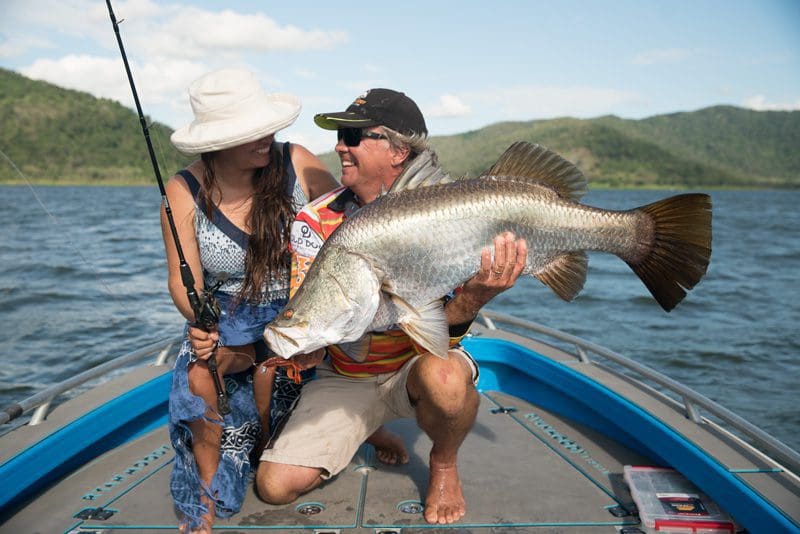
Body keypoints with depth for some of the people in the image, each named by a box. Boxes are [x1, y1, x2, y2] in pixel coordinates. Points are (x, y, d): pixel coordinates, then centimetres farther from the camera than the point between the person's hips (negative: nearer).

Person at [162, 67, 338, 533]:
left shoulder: (297, 163, -10)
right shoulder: (185, 193, -10)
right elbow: (183, 278, -9)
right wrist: (198, 318, -29)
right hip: (226, 315, 1)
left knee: (267, 360, -28)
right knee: (198, 373, -26)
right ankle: (209, 488, -1)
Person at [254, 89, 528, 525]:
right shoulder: (316, 221, -8)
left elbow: (443, 333, -21)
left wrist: (474, 297, -44)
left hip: (417, 361, -2)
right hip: (344, 377, 3)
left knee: (443, 378, -39)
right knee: (276, 485, -11)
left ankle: (444, 465, -2)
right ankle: (367, 430, 20)